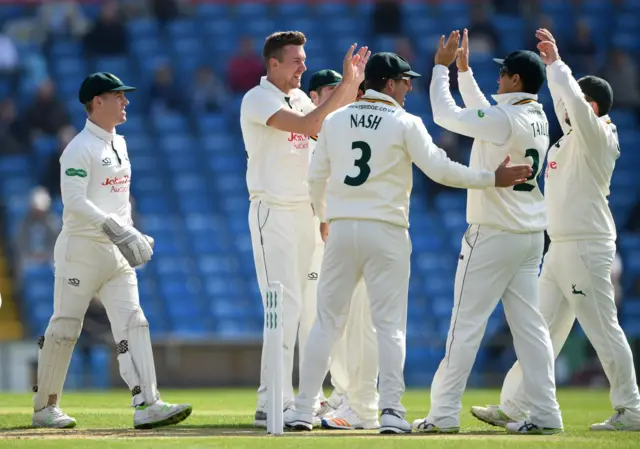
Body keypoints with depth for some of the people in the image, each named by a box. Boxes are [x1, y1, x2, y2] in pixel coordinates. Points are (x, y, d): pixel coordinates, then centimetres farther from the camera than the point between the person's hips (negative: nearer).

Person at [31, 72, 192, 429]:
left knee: (132, 323, -6)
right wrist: (113, 228, -30)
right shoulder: (80, 149, -12)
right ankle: (45, 407, 14)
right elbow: (74, 201, -22)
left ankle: (147, 404, -15)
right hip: (81, 250, -7)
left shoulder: (119, 144, 16)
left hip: (117, 253, 7)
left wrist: (132, 234, 16)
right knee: (65, 328, 1)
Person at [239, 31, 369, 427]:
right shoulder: (258, 99, -11)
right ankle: (272, 405, -15)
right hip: (273, 212, -8)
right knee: (286, 307, -14)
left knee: (299, 307, 7)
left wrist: (354, 84, 1)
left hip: (305, 211, 8)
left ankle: (284, 398, 11)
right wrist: (345, 85, -21)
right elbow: (307, 125, -23)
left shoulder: (299, 98, 15)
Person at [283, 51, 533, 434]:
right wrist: (493, 178, -7)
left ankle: (303, 410, 7)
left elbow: (317, 176, 13)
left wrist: (323, 217, 30)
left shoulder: (335, 120, 7)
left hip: (341, 230, 4)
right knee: (390, 324, 0)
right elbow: (439, 169, -13)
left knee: (327, 321, 9)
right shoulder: (405, 123, -5)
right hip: (386, 231, -4)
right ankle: (391, 412, -7)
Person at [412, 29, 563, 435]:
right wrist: (464, 69, 25)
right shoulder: (538, 120, 8)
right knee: (529, 324, 7)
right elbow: (482, 112, 24)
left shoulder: (506, 119, -18)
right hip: (531, 236, 8)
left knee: (467, 323, -3)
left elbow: (445, 115, -12)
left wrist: (442, 67, -1)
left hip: (493, 235, -8)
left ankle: (444, 413, -2)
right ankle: (546, 414, 2)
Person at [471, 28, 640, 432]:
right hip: (561, 248, 10)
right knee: (540, 331, 8)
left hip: (587, 248, -10)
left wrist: (557, 63, -20)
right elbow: (564, 101, 29)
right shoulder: (574, 134, 14)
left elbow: (575, 102, -28)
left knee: (604, 331, -6)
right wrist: (551, 64, 20)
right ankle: (514, 408, 9)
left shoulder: (597, 137, -11)